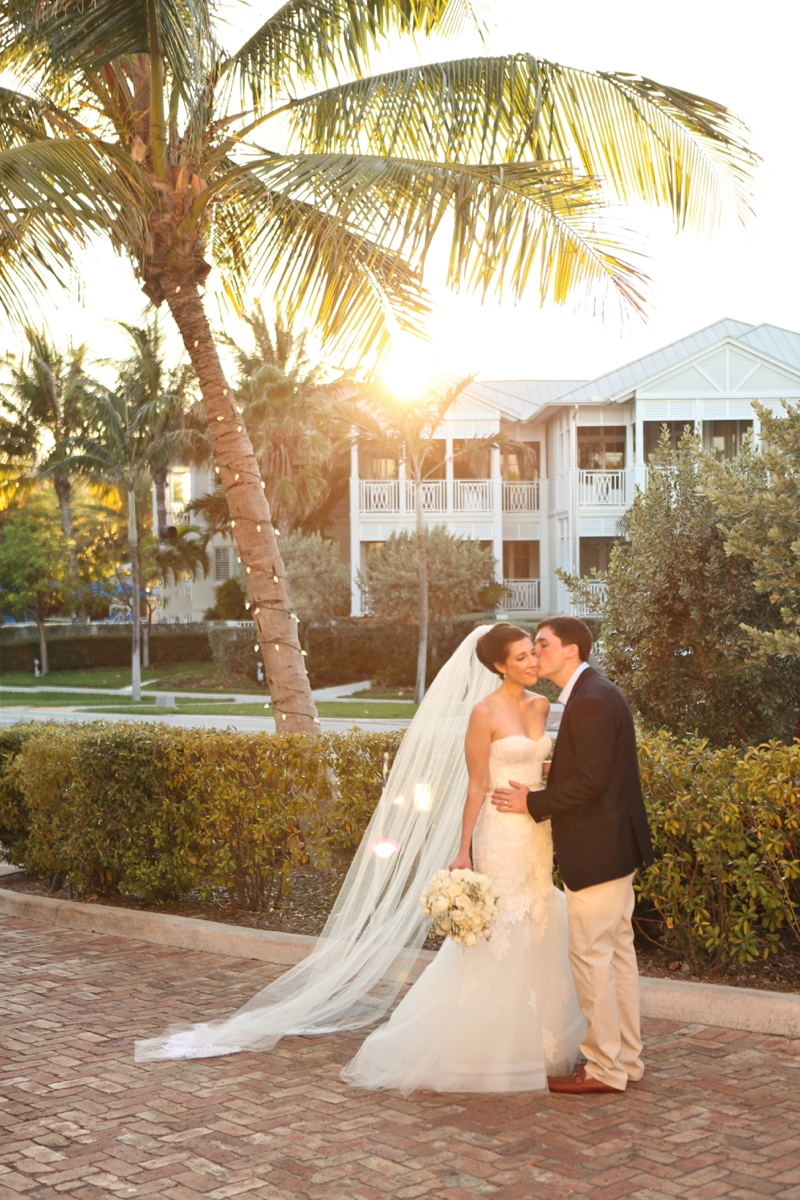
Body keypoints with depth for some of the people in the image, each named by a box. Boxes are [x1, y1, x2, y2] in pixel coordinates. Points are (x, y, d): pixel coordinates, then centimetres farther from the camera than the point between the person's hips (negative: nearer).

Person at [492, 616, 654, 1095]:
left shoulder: (592, 700, -19)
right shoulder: (598, 693, 13)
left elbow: (588, 782, -23)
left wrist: (534, 803, -13)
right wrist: (543, 798, 8)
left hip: (597, 852, -10)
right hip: (616, 845, 10)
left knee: (591, 954, -2)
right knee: (618, 951, 16)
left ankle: (604, 1068, 8)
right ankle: (627, 1056, 26)